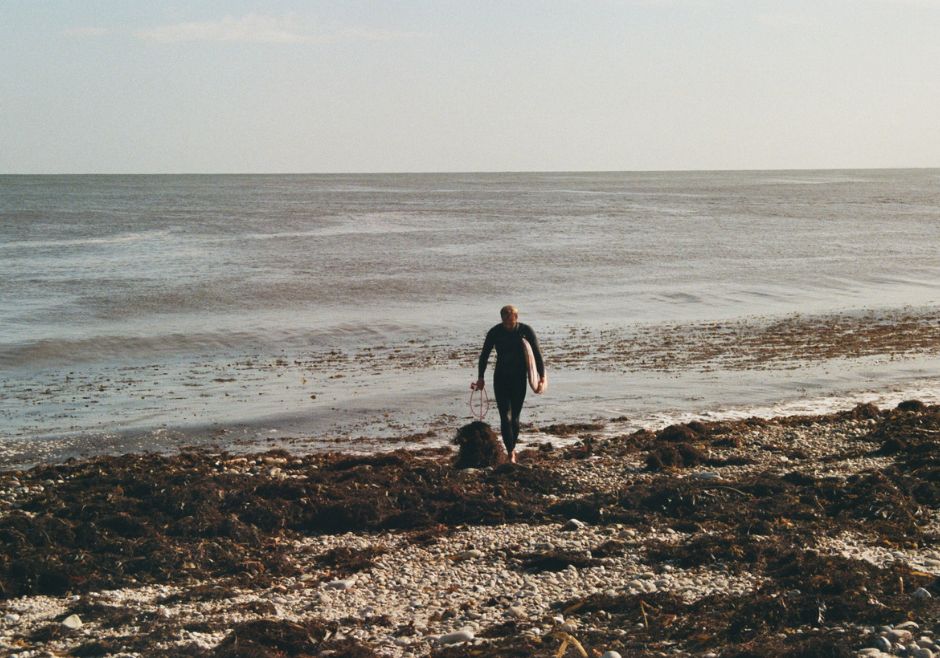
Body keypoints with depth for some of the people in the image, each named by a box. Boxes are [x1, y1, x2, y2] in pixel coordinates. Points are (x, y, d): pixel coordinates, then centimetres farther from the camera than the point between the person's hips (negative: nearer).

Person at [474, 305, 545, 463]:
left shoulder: (526, 331, -8)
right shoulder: (495, 332, -7)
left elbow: (537, 355, -4)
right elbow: (484, 355, 2)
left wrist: (542, 377, -11)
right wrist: (480, 378, -1)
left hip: (519, 379, 0)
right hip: (501, 378, 0)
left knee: (515, 416, 5)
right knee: (505, 417, -10)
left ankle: (512, 447, 21)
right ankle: (511, 452, -15)